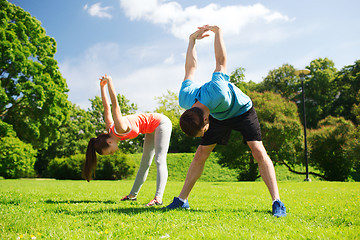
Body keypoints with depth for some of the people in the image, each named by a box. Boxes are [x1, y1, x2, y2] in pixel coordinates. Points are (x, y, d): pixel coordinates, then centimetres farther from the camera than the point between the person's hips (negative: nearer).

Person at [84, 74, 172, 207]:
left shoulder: (120, 128, -29)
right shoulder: (110, 129, -5)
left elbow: (115, 104, -36)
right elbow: (106, 107, 6)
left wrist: (109, 81, -35)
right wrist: (102, 86, 11)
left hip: (161, 123, -9)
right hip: (152, 129, 9)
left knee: (160, 161, -20)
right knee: (144, 164, 13)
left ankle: (158, 198, -28)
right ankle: (133, 195, 22)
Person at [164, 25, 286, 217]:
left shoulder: (217, 94, -46)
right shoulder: (185, 99, -28)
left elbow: (221, 61, -30)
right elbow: (191, 67, -10)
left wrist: (217, 30, -13)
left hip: (242, 110, -4)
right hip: (219, 116, 4)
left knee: (259, 152, -19)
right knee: (200, 154, -2)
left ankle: (277, 202, -16)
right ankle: (182, 200, 6)